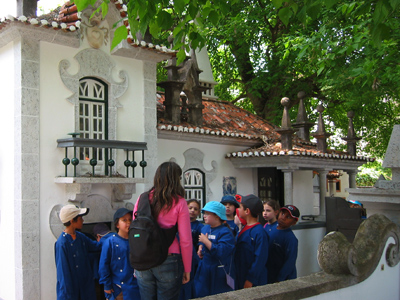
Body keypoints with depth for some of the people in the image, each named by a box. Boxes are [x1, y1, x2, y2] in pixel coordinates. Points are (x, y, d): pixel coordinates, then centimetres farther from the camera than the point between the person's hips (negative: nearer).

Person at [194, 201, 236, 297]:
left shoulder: (225, 232, -16)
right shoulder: (205, 228, 9)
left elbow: (221, 252, -29)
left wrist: (205, 241, -23)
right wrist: (200, 247, 4)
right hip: (204, 271, 7)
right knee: (199, 294, 11)